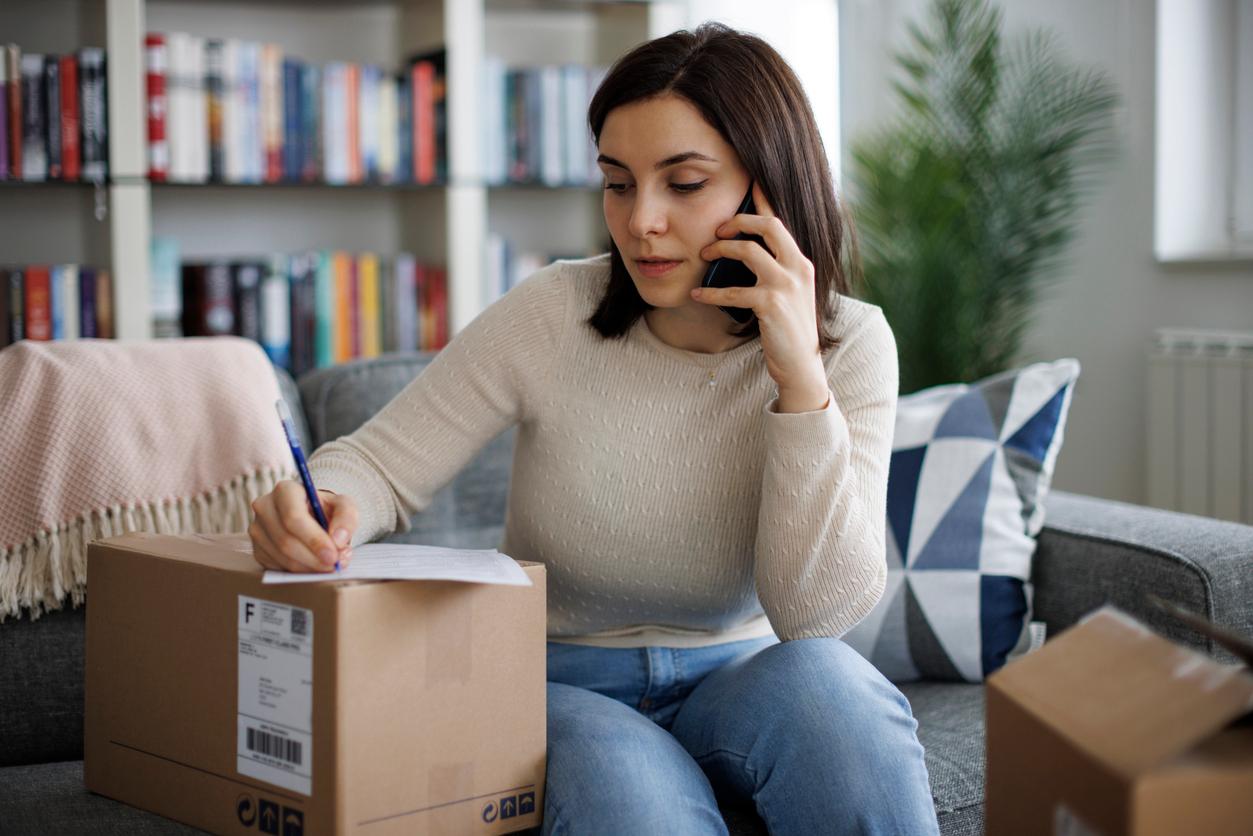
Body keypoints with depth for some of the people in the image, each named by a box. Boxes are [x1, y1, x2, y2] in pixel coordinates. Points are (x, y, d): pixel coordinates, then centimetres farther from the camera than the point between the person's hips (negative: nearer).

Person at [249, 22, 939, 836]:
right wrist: (319, 508, -32)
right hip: (559, 685, -2)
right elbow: (383, 463, -8)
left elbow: (817, 612, -18)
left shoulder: (849, 346, -10)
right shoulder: (553, 316, -13)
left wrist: (801, 376, -27)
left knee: (825, 684, -33)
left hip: (734, 678, 2)